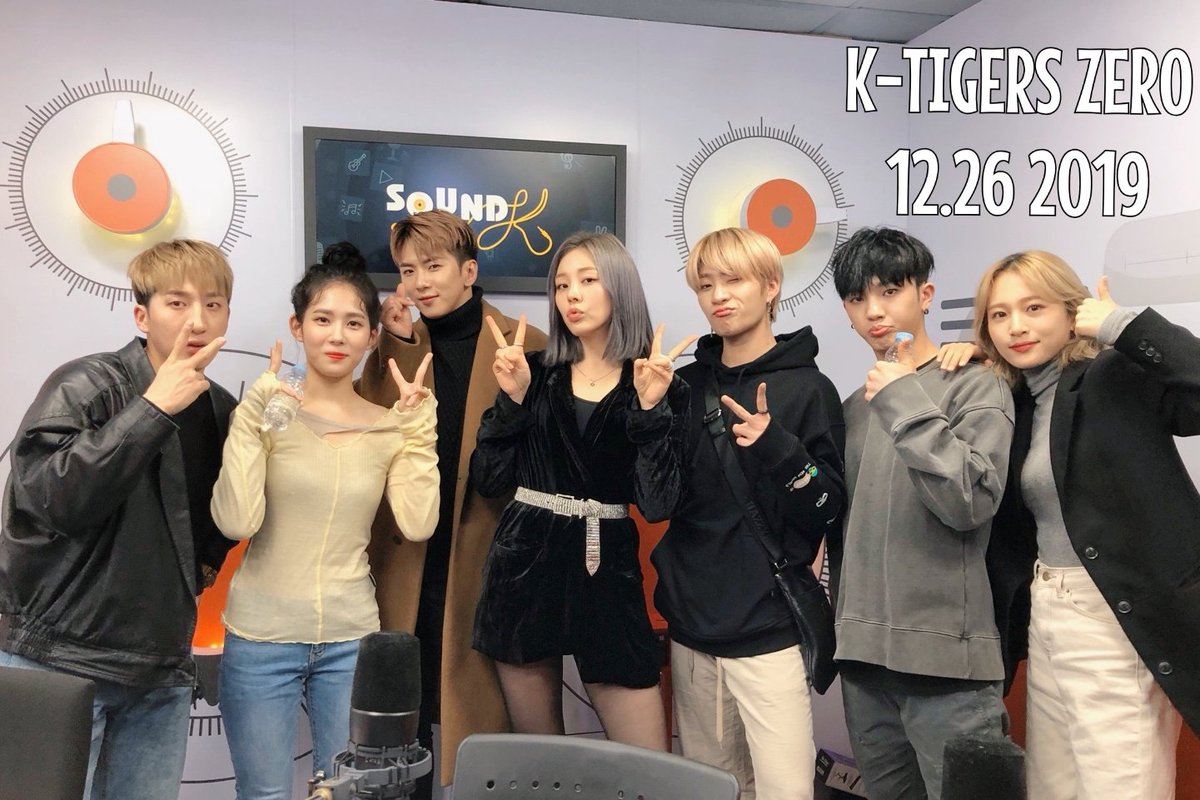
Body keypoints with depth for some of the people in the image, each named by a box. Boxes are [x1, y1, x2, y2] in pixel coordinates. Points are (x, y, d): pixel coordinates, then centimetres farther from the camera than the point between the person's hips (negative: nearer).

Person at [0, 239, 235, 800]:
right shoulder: (85, 386, -11)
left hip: (161, 670, 5)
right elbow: (52, 498, -25)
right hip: (57, 658, -5)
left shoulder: (222, 412, 6)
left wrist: (205, 562, 8)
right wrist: (154, 407, -25)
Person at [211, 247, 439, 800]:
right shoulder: (268, 413, -6)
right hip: (261, 636, -2)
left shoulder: (389, 426, 1)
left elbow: (418, 525, -10)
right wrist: (253, 416, -19)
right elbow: (236, 521, -17)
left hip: (351, 637, 2)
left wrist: (419, 427, -10)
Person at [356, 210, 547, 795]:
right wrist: (398, 344, -12)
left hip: (486, 555, -2)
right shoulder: (393, 340, 7)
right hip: (405, 555, 3)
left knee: (480, 696, 8)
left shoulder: (523, 344, -3)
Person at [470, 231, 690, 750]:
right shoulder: (535, 373, 5)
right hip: (525, 570, 2)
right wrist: (511, 397, -11)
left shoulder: (657, 385, -1)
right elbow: (489, 479, 0)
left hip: (606, 572, -2)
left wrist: (650, 407, -19)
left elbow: (657, 503, -11)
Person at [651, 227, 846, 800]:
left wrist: (776, 447, -24)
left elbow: (827, 512, -8)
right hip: (692, 624, 4)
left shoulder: (807, 388, -5)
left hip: (768, 629, -4)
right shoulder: (688, 385, 7)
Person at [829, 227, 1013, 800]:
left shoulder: (975, 388, -4)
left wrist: (906, 405, -15)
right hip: (863, 656, 6)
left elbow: (972, 502, -18)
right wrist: (842, 628, 13)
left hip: (945, 657, -5)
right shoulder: (854, 407, 13)